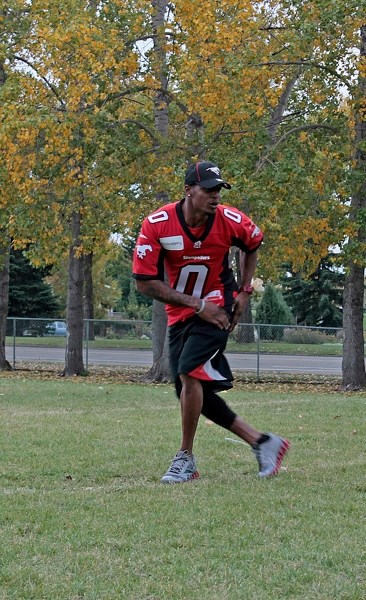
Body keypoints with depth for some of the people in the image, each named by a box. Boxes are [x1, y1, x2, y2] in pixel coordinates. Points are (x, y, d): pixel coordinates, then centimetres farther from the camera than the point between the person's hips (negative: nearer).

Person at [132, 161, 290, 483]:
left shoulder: (230, 221, -14)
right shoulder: (157, 224, -18)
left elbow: (253, 244, 11)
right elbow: (145, 281, -17)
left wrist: (244, 291, 4)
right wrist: (197, 303, -18)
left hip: (216, 308, -3)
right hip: (180, 313, 3)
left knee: (189, 372, -21)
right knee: (193, 392, 4)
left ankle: (186, 458, -7)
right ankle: (262, 441, 15)